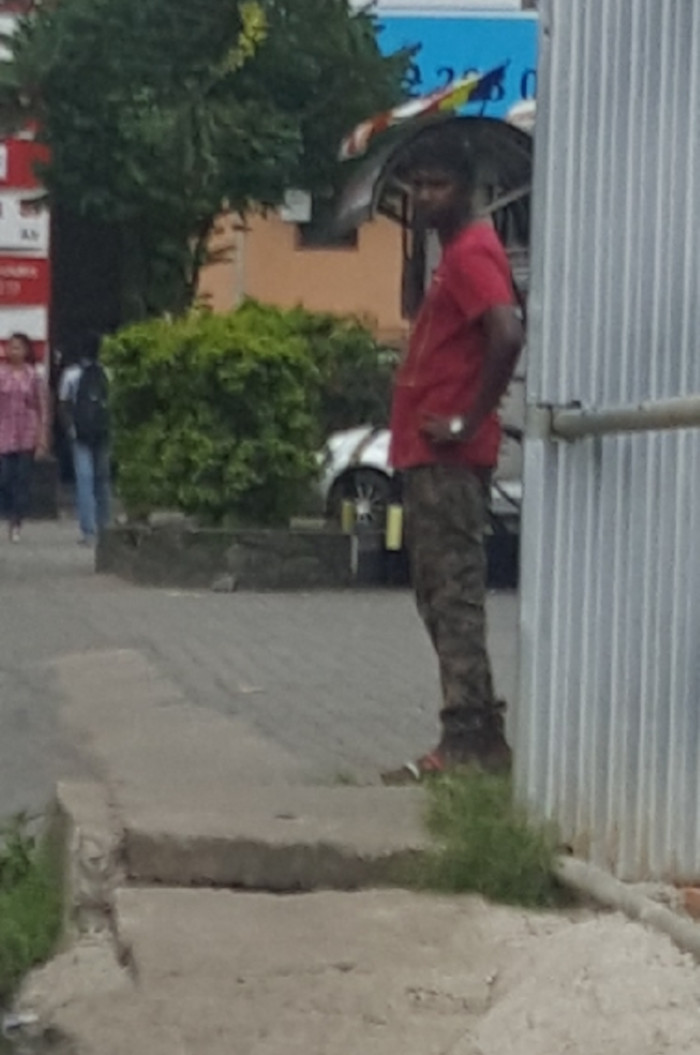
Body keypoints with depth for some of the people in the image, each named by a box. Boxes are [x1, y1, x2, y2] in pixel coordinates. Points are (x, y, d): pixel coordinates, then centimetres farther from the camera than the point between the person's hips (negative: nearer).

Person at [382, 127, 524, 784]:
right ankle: (480, 735, 17)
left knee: (454, 599, -10)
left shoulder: (471, 252, -11)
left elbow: (507, 336, -27)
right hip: (429, 457, 10)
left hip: (447, 459, -10)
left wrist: (469, 420, -21)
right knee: (440, 597, 12)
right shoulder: (456, 254, 20)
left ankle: (466, 744, -8)